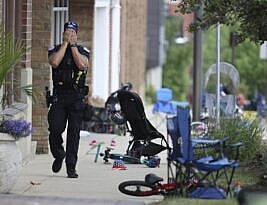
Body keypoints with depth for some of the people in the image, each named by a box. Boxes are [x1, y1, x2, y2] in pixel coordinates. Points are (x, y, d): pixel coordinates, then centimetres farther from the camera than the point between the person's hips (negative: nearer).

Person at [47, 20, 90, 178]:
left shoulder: (83, 51, 8)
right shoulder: (55, 50, 9)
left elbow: (82, 65, -13)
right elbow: (54, 62, -13)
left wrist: (73, 45, -8)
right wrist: (65, 43, -7)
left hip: (76, 97, 0)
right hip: (59, 96, 0)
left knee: (74, 132, -3)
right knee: (55, 129, -8)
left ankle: (71, 167, 0)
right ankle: (59, 155, 20)